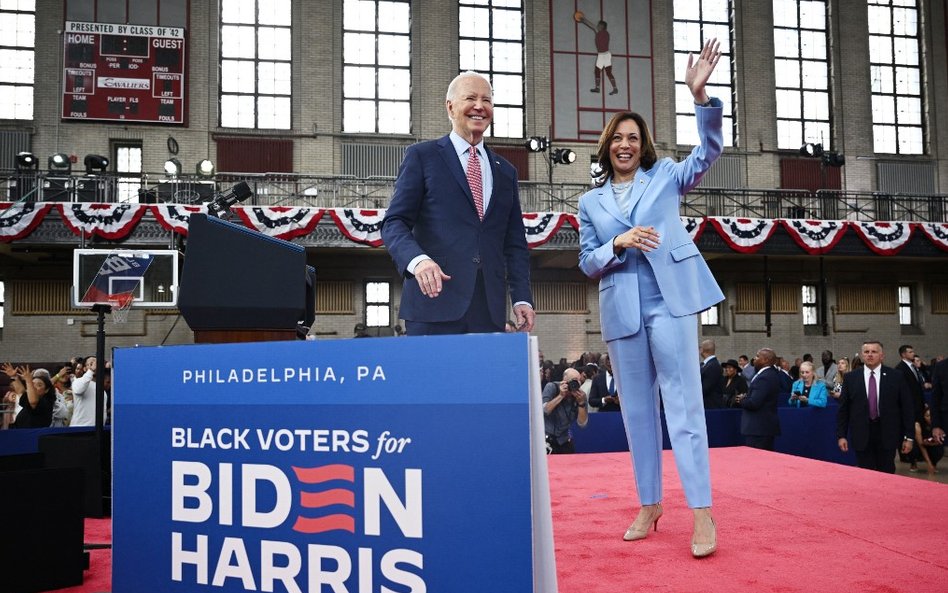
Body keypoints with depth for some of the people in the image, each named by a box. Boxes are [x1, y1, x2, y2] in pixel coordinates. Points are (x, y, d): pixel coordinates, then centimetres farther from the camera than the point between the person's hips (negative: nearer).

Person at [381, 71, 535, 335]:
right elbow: (394, 223, -1)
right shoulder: (421, 156, 7)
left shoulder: (506, 171, 20)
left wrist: (522, 299, 5)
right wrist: (418, 259, -21)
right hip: (436, 304, -4)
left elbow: (515, 242, 18)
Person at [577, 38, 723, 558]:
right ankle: (649, 505, 19)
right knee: (637, 409, 8)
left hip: (669, 299, -3)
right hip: (621, 310, 3)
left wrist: (700, 95, -13)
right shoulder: (590, 203, 15)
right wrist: (619, 244, -9)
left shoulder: (665, 176, 12)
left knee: (683, 403, -7)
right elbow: (587, 264, 11)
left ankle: (702, 513, -7)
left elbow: (709, 150, 0)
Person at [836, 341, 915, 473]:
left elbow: (907, 407, 2)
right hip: (862, 436, 0)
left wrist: (909, 436, -1)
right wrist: (841, 435, 0)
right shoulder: (850, 378, 3)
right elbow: (843, 409, 5)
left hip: (887, 434, 0)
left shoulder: (896, 376, 1)